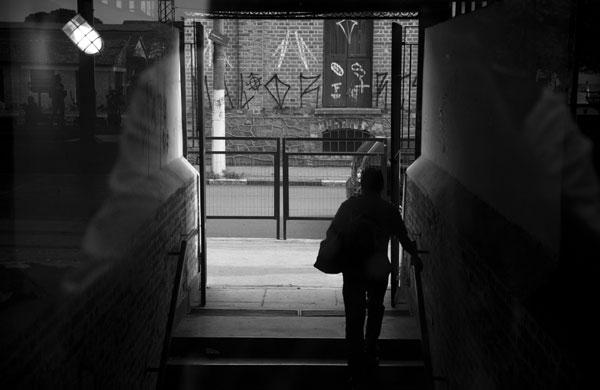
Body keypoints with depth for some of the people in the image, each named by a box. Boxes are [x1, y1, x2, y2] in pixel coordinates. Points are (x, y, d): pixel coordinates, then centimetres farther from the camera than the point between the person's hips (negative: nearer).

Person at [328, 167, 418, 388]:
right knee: (375, 310, 25)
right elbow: (405, 241, 3)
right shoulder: (389, 210, -5)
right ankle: (370, 356, 31)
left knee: (354, 319, 3)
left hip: (352, 270, 0)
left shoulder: (348, 206, -4)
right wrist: (415, 254, 22)